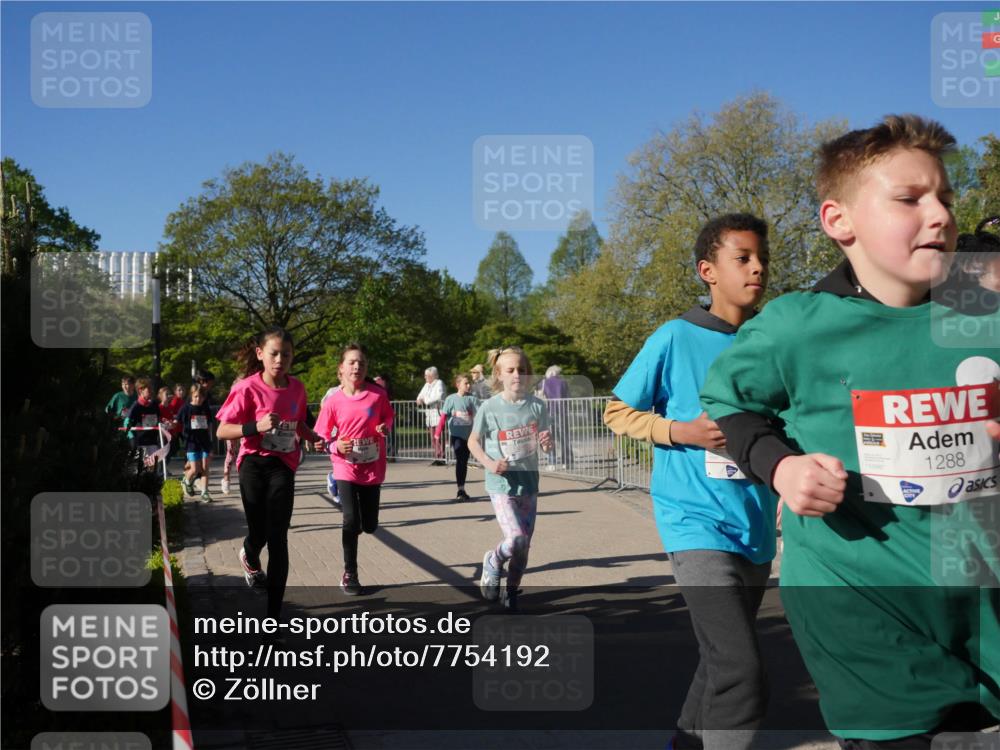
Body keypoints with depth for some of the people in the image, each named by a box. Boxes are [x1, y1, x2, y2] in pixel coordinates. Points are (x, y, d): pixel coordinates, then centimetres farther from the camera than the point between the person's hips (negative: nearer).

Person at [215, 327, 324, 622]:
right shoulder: (247, 388, -12)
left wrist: (314, 438, 1)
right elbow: (222, 431, -12)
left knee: (278, 538, -5)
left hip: (283, 467, 2)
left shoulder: (297, 387, 1)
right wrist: (256, 426, -27)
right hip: (254, 465, -2)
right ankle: (250, 558, 48)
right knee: (259, 534, 8)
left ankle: (274, 612, 0)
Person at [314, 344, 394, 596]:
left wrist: (385, 427, -11)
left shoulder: (378, 394, -7)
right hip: (346, 469, -1)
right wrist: (336, 446, -21)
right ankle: (349, 574, 9)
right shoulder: (333, 401, -8)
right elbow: (321, 436, -1)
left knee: (370, 526, 7)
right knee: (351, 521, -10)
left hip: (373, 468, 2)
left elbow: (388, 417, 11)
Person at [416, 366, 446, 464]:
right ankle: (437, 457, 8)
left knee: (439, 437, -11)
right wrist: (419, 399, -3)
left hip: (438, 414, -8)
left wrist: (425, 400, -15)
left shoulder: (439, 383, -4)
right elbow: (421, 395, 21)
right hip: (429, 415, 8)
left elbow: (439, 397, -19)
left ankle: (441, 458, -9)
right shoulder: (427, 385, 21)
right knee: (432, 437, 5)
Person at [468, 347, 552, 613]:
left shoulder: (537, 406, -3)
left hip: (529, 482, 4)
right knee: (516, 540, -19)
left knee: (525, 545, 10)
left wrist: (547, 442, -15)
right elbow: (473, 442, 2)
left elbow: (544, 442, 9)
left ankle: (511, 593, 32)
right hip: (501, 484, -4)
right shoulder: (489, 408, -11)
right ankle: (493, 562, 14)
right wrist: (489, 463, -15)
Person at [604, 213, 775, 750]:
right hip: (697, 523, -6)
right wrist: (679, 430, -13)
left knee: (722, 659, 20)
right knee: (742, 672, -19)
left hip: (755, 527, 6)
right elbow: (618, 412, 2)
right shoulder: (675, 338, -6)